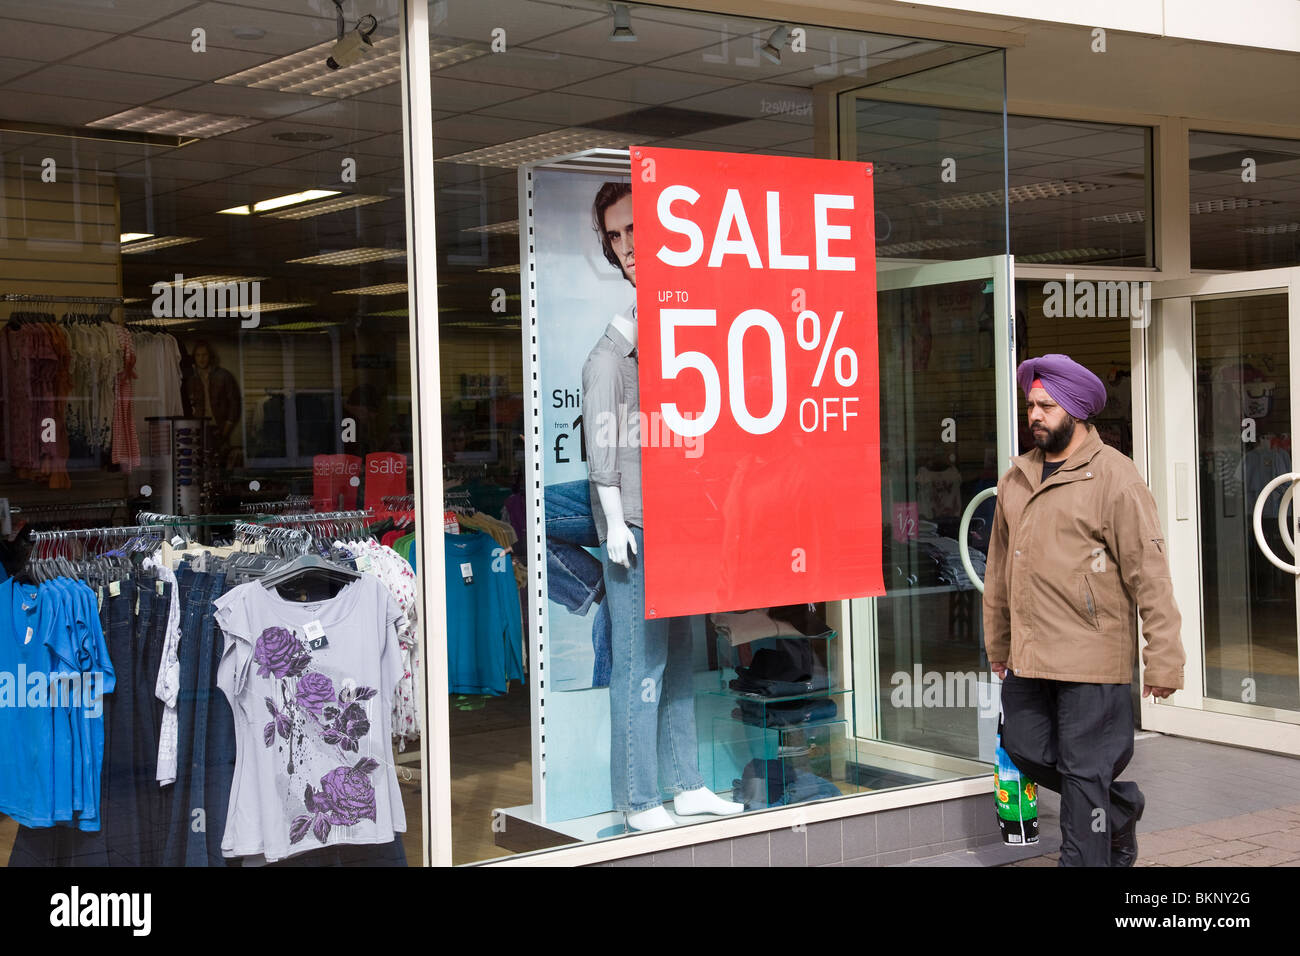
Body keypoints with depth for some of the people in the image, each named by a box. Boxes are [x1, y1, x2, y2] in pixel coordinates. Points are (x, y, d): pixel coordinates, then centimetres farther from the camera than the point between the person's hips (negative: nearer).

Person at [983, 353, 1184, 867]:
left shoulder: (1114, 476, -8)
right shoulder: (1017, 478, 12)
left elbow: (1149, 573, -10)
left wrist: (1163, 659, -14)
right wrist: (997, 644, 21)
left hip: (1090, 655, -7)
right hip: (1028, 655, 7)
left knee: (1084, 771, -1)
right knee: (1026, 750, 11)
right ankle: (1120, 806, 34)